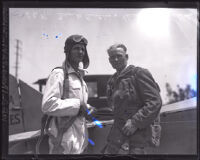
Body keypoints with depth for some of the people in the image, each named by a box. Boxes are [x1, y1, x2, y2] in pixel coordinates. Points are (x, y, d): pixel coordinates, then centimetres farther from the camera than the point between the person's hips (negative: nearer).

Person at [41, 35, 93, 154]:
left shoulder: (79, 76, 14)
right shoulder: (59, 74, -13)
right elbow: (48, 105, -25)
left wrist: (87, 108, 3)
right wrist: (77, 104, -19)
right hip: (65, 140, -8)